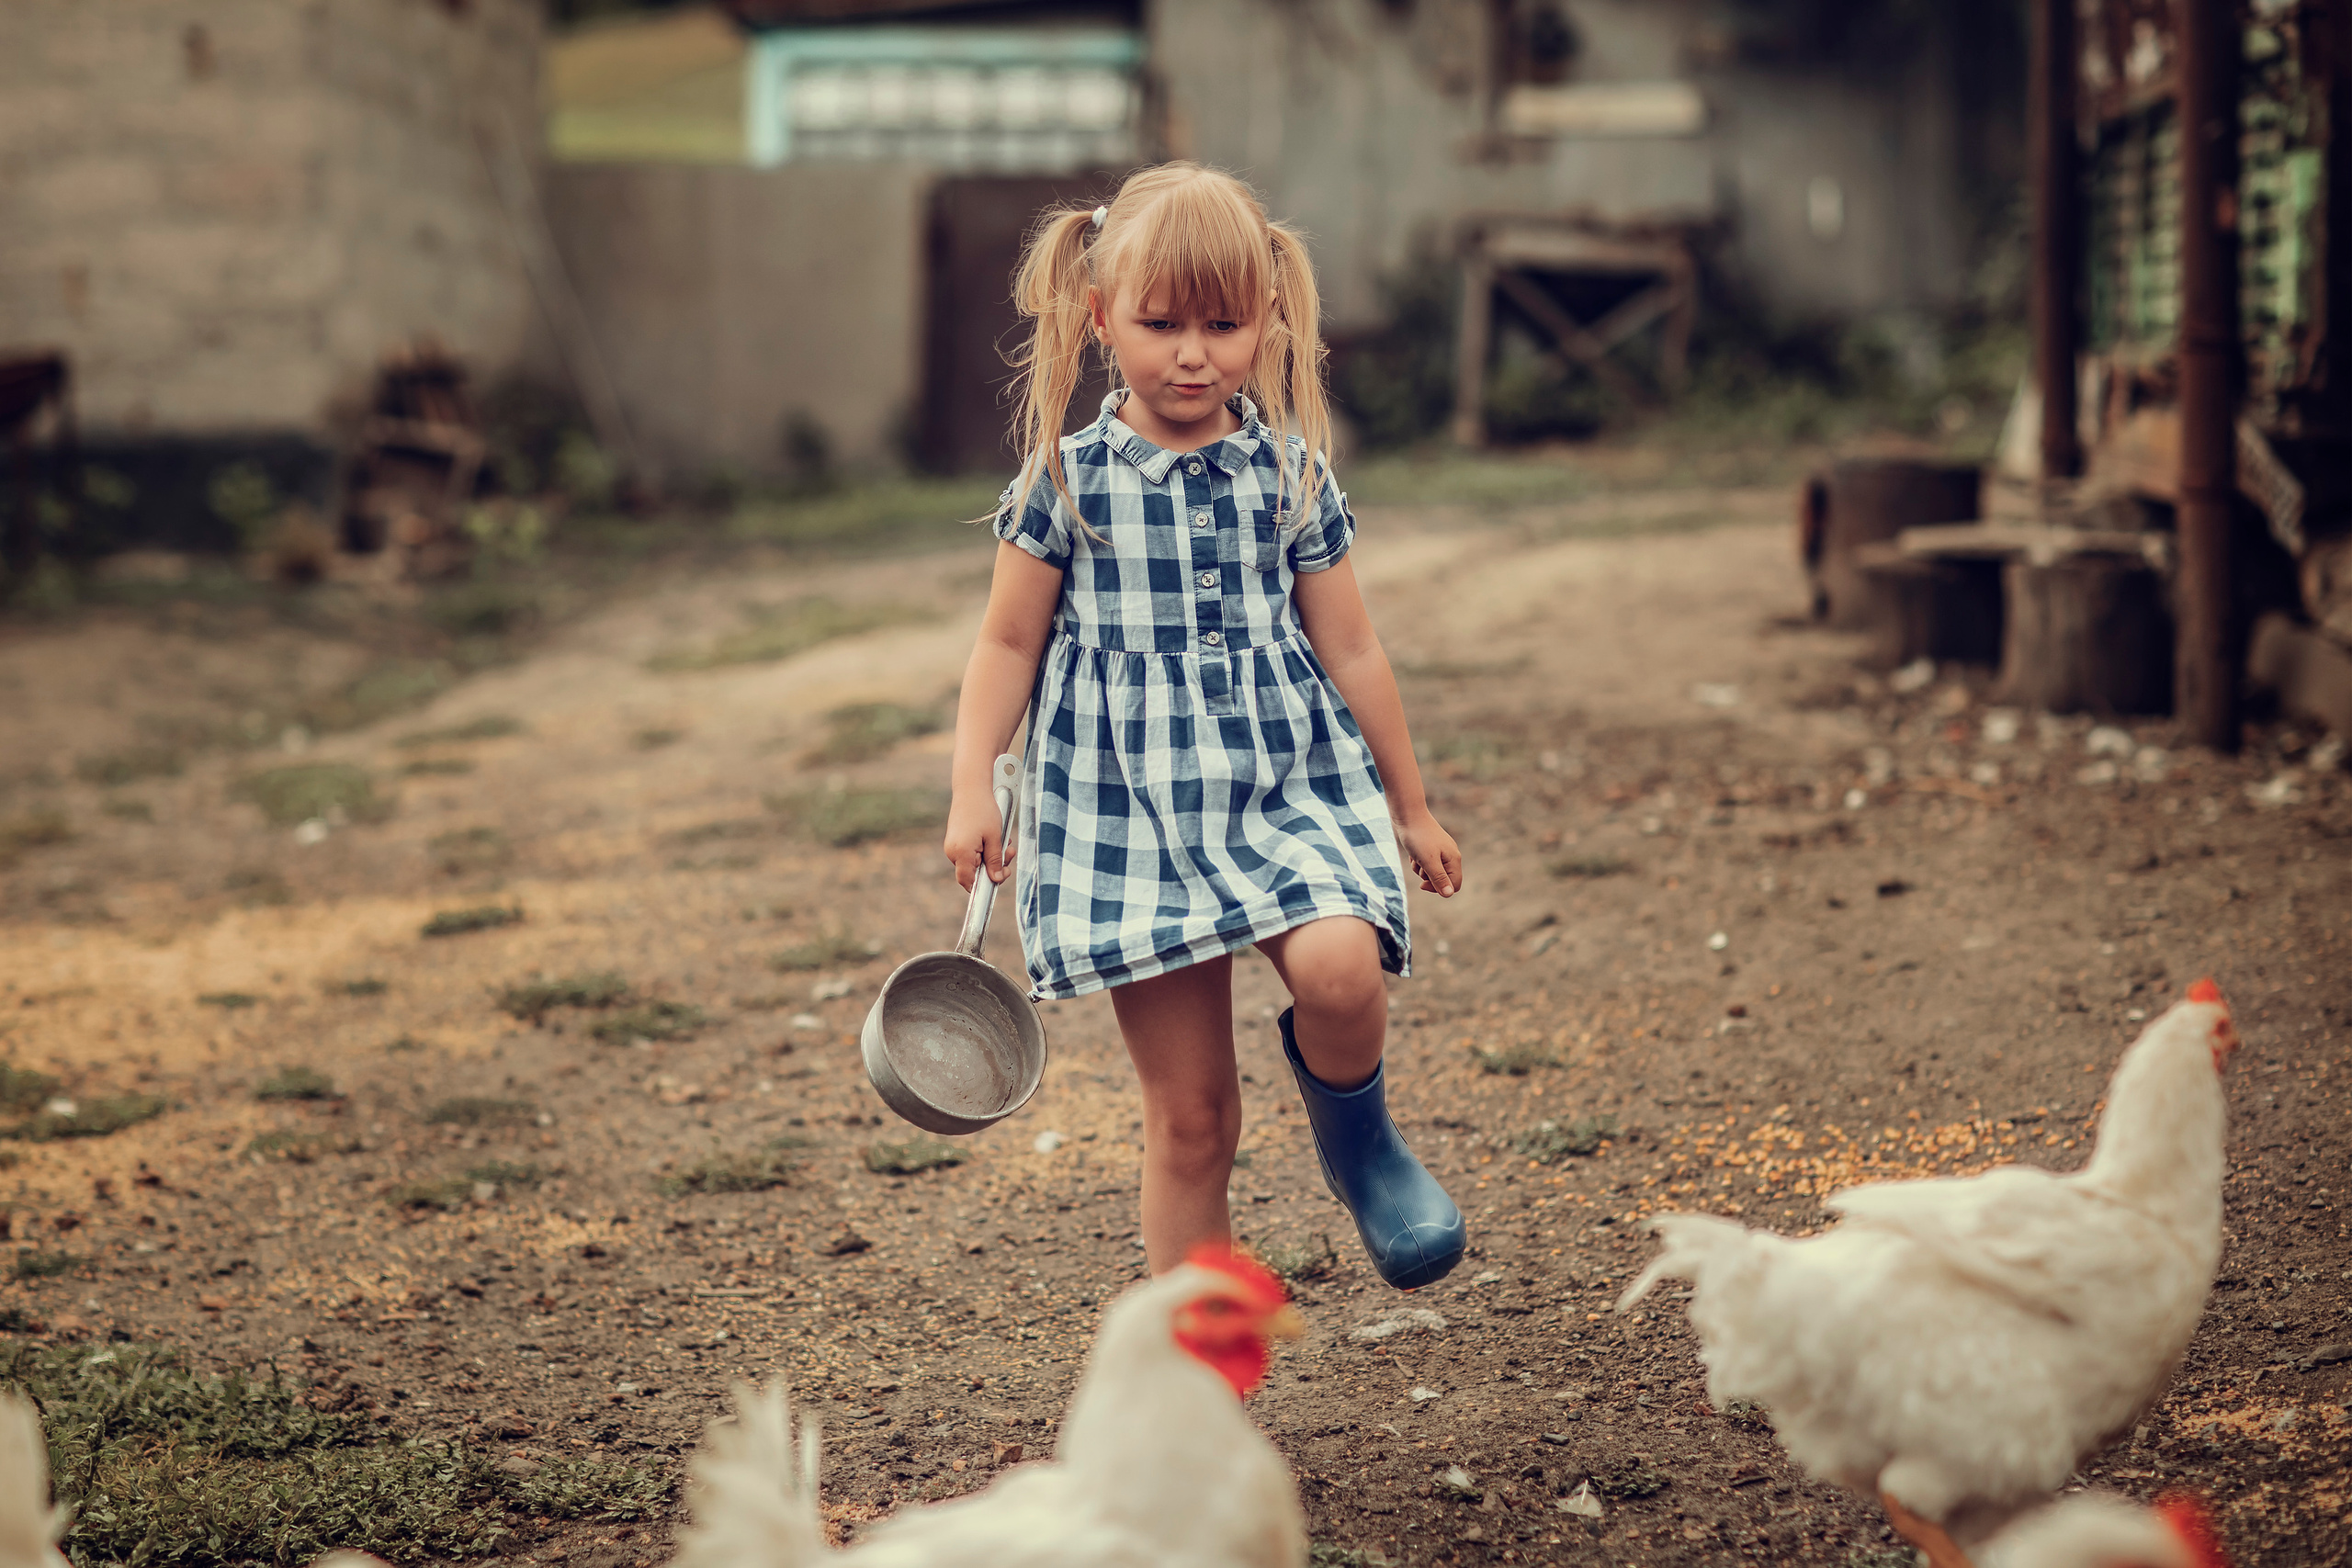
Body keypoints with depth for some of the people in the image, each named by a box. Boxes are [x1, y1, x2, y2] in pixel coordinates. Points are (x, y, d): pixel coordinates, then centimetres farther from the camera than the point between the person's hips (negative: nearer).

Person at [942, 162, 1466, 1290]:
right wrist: (973, 788, -6)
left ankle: (1355, 1136, 6)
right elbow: (1009, 646, 6)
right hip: (1129, 807, -1)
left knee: (1338, 966, -29)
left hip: (1292, 784, 1)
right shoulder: (1068, 480, 0)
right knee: (1188, 1115, 0)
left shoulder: (1290, 473, 4)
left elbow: (1350, 652, 11)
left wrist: (1410, 809, 15)